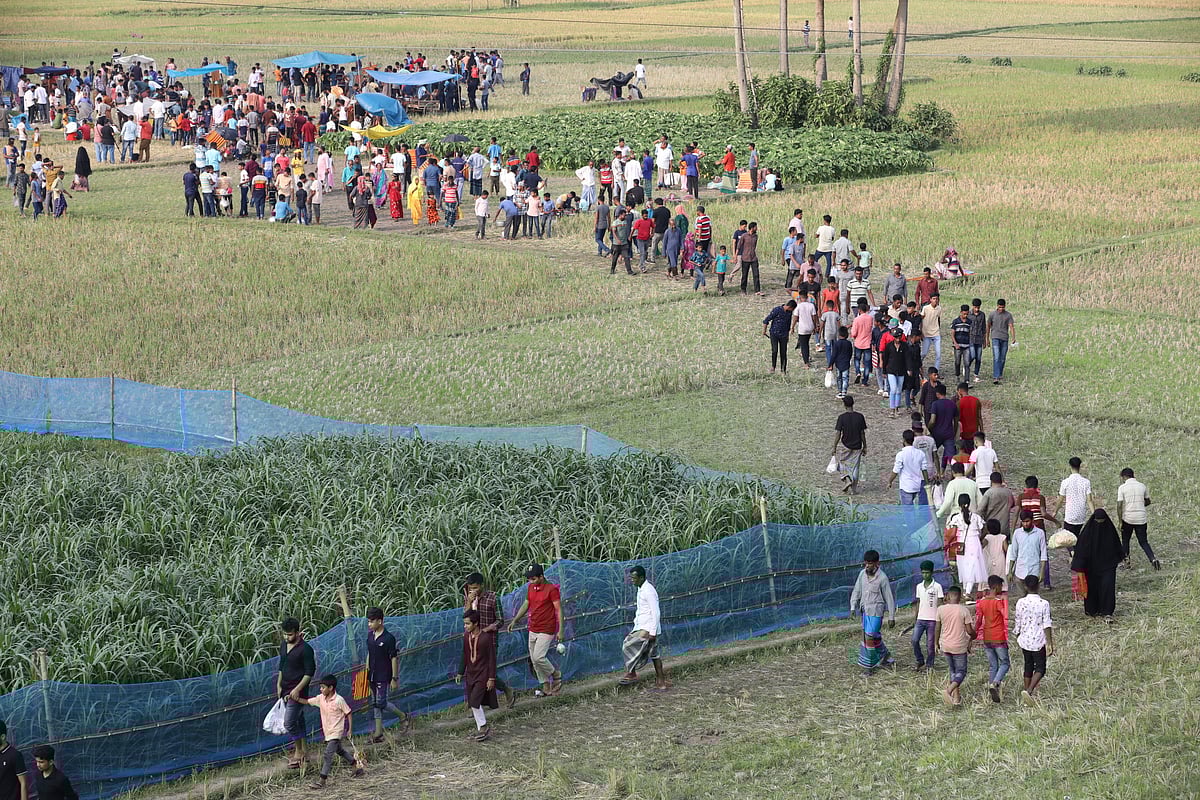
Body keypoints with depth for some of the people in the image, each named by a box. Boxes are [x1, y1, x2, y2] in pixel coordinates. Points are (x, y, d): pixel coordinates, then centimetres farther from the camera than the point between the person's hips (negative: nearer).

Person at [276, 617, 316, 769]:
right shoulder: (284, 646, 7)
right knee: (298, 720, 14)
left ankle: (298, 753, 1)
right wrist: (279, 686, 13)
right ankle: (302, 751, 22)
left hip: (297, 691, -8)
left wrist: (298, 689, -20)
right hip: (286, 689, 8)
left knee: (289, 722, -11)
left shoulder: (305, 649, -17)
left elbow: (310, 672, -16)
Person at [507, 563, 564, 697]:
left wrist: (560, 631, -17)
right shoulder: (531, 587, 8)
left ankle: (556, 675, 8)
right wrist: (514, 621, 12)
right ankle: (546, 688, 15)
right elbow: (526, 605, 19)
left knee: (538, 657, -17)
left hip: (546, 630, -8)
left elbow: (559, 610, -13)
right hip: (533, 630, 8)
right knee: (534, 660, 7)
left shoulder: (551, 589, -13)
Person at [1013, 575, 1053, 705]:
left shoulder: (1020, 602, -5)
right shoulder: (1044, 603, -12)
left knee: (1028, 667, 16)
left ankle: (1027, 694, 22)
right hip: (1039, 641, -3)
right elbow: (1047, 625, -13)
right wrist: (1050, 644, -10)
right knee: (1040, 669, 3)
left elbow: (1018, 624, 3)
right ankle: (1029, 691, -17)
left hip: (1025, 640, 3)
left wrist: (1018, 638, 20)